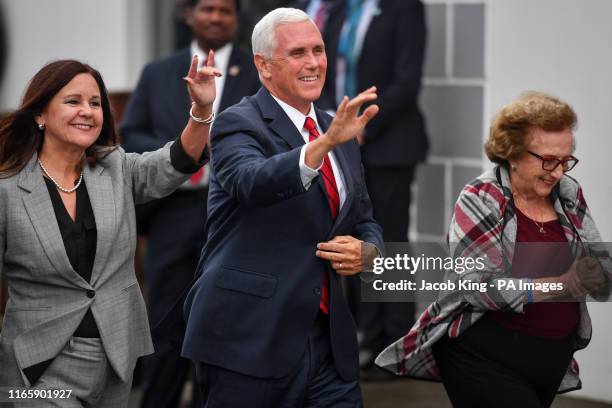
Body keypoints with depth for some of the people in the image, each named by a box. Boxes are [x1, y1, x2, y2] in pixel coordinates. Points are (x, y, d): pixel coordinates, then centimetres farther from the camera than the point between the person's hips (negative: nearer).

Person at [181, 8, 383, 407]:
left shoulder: (341, 134, 15)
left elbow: (366, 223, 22)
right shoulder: (238, 125, -6)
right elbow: (253, 182, -28)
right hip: (248, 341, -6)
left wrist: (364, 252, -1)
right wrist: (327, 141, -40)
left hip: (329, 340, 6)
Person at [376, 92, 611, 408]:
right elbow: (483, 287, -20)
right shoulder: (480, 200, -10)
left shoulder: (569, 195, 4)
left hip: (553, 359, 5)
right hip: (483, 356, -5)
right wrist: (559, 285, -27)